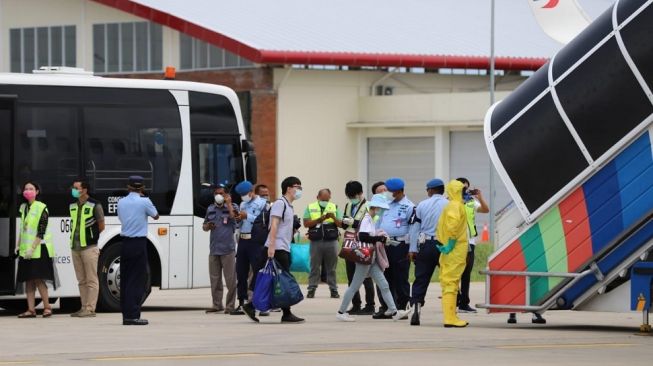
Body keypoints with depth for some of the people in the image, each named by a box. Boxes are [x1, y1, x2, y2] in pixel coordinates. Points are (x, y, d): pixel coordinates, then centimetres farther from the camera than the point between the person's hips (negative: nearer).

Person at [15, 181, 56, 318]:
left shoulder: (41, 208, -8)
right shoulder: (24, 207, 13)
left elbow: (41, 232, -14)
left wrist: (32, 248, -19)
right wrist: (18, 245, 13)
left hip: (39, 249, -7)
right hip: (26, 250, 7)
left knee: (38, 279, -9)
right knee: (28, 280, 4)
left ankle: (47, 307, 0)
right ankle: (31, 309, 4)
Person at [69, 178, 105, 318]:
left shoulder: (95, 205, -7)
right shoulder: (72, 206, 13)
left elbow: (101, 226, -1)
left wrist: (91, 237, 5)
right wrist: (75, 238, 11)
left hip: (89, 247, -7)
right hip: (75, 247, 7)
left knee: (91, 280, -5)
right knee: (81, 280, 9)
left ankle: (90, 308, -6)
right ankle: (84, 307, 13)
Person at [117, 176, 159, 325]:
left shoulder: (121, 202, 7)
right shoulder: (144, 202, -8)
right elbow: (156, 216, 9)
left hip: (125, 244, 5)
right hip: (139, 243, -5)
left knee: (125, 279, 8)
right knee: (137, 280, -4)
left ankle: (126, 314, 8)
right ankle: (133, 315, -9)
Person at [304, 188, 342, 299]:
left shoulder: (334, 207, 10)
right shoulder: (310, 207, 7)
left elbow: (340, 224, 4)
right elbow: (306, 223, -2)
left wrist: (334, 218, -16)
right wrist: (320, 219, -12)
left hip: (331, 241, 1)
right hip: (316, 241, -1)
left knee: (331, 267, 4)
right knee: (315, 266, 1)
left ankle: (333, 289, 7)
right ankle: (312, 289, 5)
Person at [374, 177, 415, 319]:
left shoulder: (408, 207, -7)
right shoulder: (387, 205, 16)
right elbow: (379, 223, 23)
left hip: (400, 247, -7)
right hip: (385, 245, 7)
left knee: (401, 280, -2)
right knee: (386, 279, 10)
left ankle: (401, 308, 3)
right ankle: (386, 308, 16)